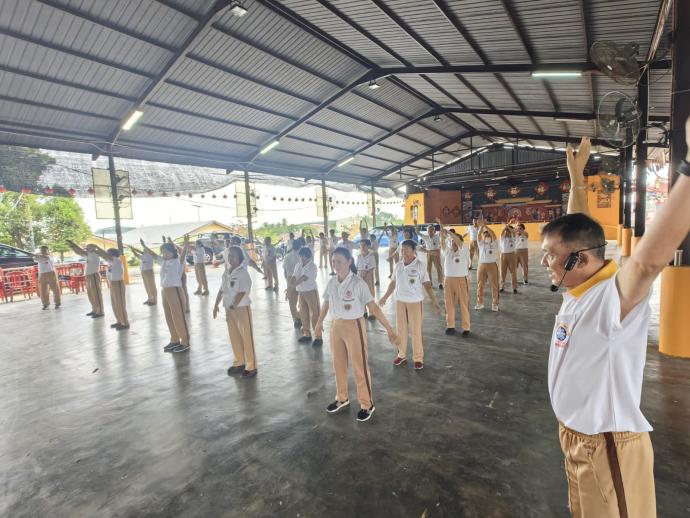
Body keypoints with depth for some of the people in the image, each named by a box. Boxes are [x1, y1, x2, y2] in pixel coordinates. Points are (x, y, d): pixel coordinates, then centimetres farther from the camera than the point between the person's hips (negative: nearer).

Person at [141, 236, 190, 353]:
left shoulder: (178, 261, -10)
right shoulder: (163, 261, 11)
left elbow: (183, 254, -28)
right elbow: (154, 255, 25)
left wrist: (186, 244, -45)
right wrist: (144, 246, 26)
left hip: (175, 291, -8)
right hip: (164, 291, 8)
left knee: (179, 318, -2)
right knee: (169, 318, 15)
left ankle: (185, 343, 7)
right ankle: (174, 340, 28)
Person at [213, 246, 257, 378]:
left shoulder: (243, 273, -14)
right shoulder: (226, 272, 8)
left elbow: (241, 293, -20)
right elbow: (221, 290, 13)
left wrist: (232, 307, -23)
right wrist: (216, 305, 8)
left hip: (242, 308, -7)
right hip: (229, 308, 7)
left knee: (246, 337, -1)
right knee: (234, 337, 14)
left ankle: (251, 367, 7)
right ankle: (239, 363, 29)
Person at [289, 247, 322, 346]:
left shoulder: (312, 266, -12)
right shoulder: (298, 265, 8)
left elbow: (304, 278, -23)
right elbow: (293, 277, 0)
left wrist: (294, 283, -26)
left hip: (311, 291, -7)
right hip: (301, 292, 7)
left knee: (314, 314, -4)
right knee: (303, 314, 15)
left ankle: (318, 337, 2)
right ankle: (307, 334, 30)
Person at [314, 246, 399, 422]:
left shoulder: (358, 283, -18)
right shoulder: (331, 283, -2)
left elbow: (374, 308, -19)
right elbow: (326, 304, 15)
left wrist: (390, 330, -22)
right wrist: (319, 323, 27)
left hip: (354, 326, -5)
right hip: (335, 326, 6)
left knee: (359, 367, 5)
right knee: (338, 365, 19)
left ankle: (367, 404, 24)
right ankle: (342, 399, 40)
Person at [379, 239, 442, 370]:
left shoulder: (419, 266, -13)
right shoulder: (398, 266, 1)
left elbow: (427, 286, -12)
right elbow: (393, 283, 12)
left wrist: (435, 303, -17)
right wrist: (385, 297, 17)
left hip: (415, 302, -4)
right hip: (400, 301, 4)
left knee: (416, 330, 4)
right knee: (401, 329, 14)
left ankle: (418, 358, 18)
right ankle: (401, 355, 29)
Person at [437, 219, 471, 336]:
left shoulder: (464, 250, -3)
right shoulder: (447, 251, 6)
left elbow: (457, 239, -20)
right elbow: (443, 240, -5)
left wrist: (447, 231, -18)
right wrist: (441, 227, -16)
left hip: (462, 280, -3)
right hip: (448, 279, 4)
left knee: (464, 305, 3)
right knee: (449, 304, 9)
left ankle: (466, 328, 11)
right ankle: (450, 326, 20)